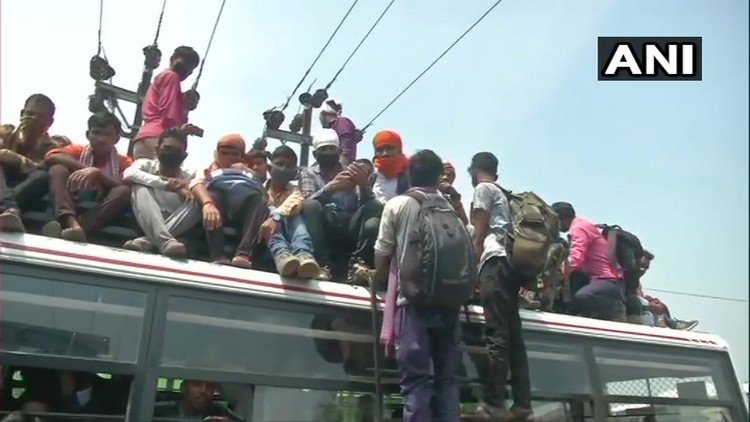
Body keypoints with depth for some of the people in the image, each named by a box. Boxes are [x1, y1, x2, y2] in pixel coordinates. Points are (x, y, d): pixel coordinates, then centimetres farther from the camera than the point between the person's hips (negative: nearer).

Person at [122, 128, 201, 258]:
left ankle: (147, 241, -36)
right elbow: (129, 174, -18)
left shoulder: (190, 177, 7)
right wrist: (165, 184, -29)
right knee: (141, 188, -21)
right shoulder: (146, 165, 5)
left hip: (176, 229, 0)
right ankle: (165, 241, -44)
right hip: (147, 224, 0)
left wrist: (186, 191, -32)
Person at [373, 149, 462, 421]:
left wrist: (378, 281, 24)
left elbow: (382, 255, 6)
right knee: (447, 376, 8)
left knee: (416, 378, -3)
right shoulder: (451, 208, 11)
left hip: (414, 298, -3)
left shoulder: (397, 205, 4)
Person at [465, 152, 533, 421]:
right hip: (510, 261, 8)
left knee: (496, 333, -13)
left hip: (495, 261, -8)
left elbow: (479, 233, -3)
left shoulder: (483, 188, 6)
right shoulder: (501, 193, 29)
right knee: (512, 333, 3)